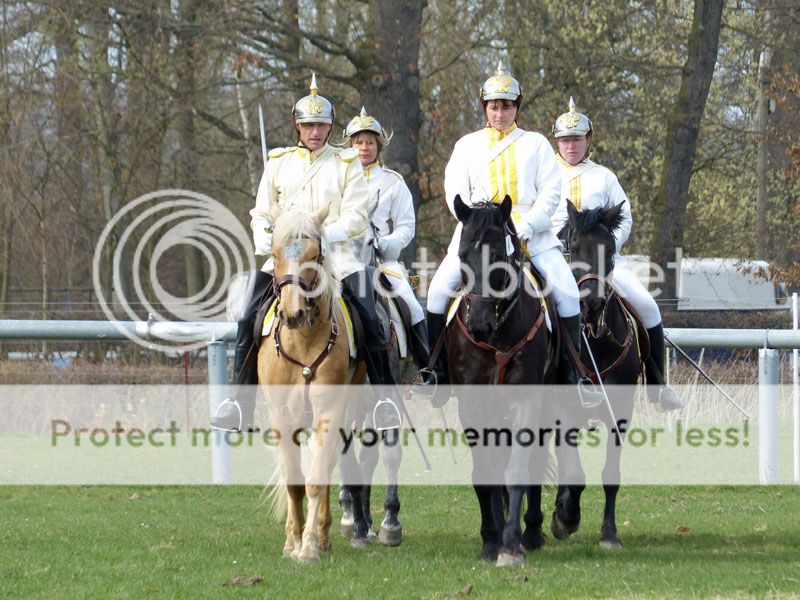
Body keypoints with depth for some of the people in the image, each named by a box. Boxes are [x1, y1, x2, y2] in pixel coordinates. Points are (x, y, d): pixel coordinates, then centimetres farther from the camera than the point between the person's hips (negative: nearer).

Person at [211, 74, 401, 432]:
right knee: (248, 322, -10)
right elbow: (261, 213, 15)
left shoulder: (346, 164, 6)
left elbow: (356, 217, -1)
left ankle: (385, 398, -9)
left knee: (369, 320, -18)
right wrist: (264, 240, -6)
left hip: (334, 255, -2)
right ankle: (241, 404, -3)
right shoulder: (278, 163, 13)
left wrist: (325, 235, -18)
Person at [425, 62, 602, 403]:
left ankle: (569, 377, -12)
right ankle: (438, 374, -8)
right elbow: (455, 194, 6)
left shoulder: (536, 145, 13)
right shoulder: (467, 145, 16)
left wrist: (525, 226, -13)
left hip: (531, 232, -1)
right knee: (439, 289, -18)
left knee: (566, 291, -19)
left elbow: (550, 194, 4)